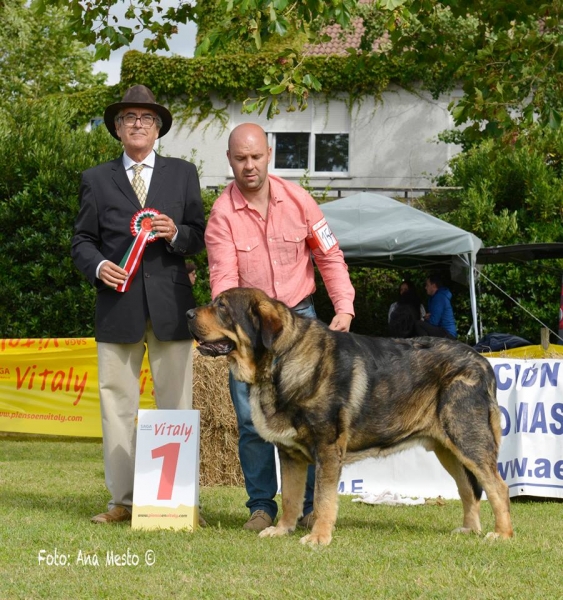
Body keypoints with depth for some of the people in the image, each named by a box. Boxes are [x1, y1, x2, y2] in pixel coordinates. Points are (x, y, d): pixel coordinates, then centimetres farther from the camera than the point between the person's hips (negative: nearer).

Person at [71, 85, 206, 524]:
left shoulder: (183, 174, 13)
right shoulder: (96, 179, 12)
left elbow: (200, 237, 12)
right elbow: (82, 240, 10)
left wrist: (175, 234, -9)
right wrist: (98, 266, -10)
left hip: (170, 305, 0)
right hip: (118, 304, 0)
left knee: (177, 406, 0)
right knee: (117, 405, -1)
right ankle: (122, 500, 3)